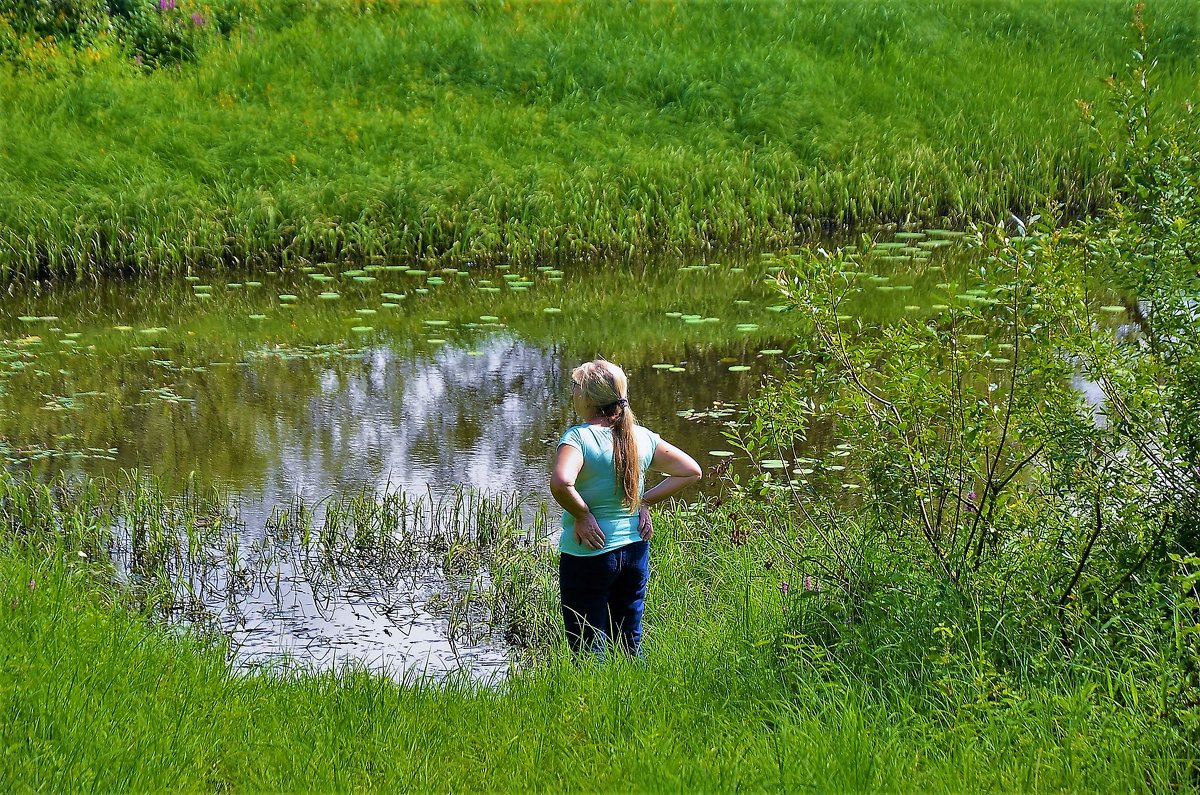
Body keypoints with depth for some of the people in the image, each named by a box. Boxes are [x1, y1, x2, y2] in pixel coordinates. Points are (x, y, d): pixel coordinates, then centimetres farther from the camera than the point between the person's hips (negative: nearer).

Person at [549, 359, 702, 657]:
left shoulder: (578, 437, -16)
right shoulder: (642, 437, 2)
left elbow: (560, 484, -34)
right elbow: (691, 471, 7)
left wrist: (583, 516, -17)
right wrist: (644, 501, 5)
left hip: (590, 552, -6)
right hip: (635, 551, 6)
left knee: (588, 650, 2)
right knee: (630, 644, 17)